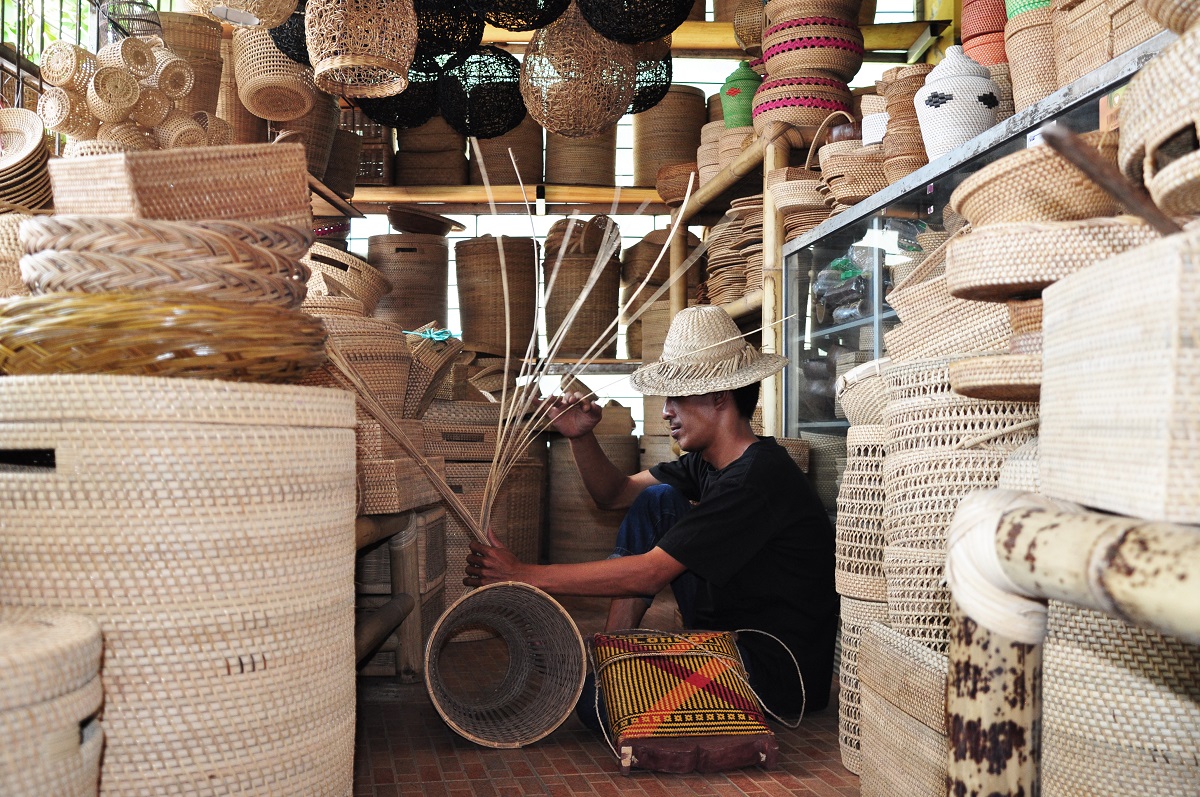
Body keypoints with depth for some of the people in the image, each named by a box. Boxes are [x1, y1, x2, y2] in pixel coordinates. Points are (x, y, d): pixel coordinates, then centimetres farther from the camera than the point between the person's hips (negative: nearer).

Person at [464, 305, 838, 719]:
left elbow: (649, 573, -26)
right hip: (724, 637, 9)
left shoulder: (756, 478, -24)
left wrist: (524, 575, -23)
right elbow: (615, 493, 15)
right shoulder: (708, 464, 4)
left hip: (777, 671, -9)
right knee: (656, 500, 2)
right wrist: (580, 437, -5)